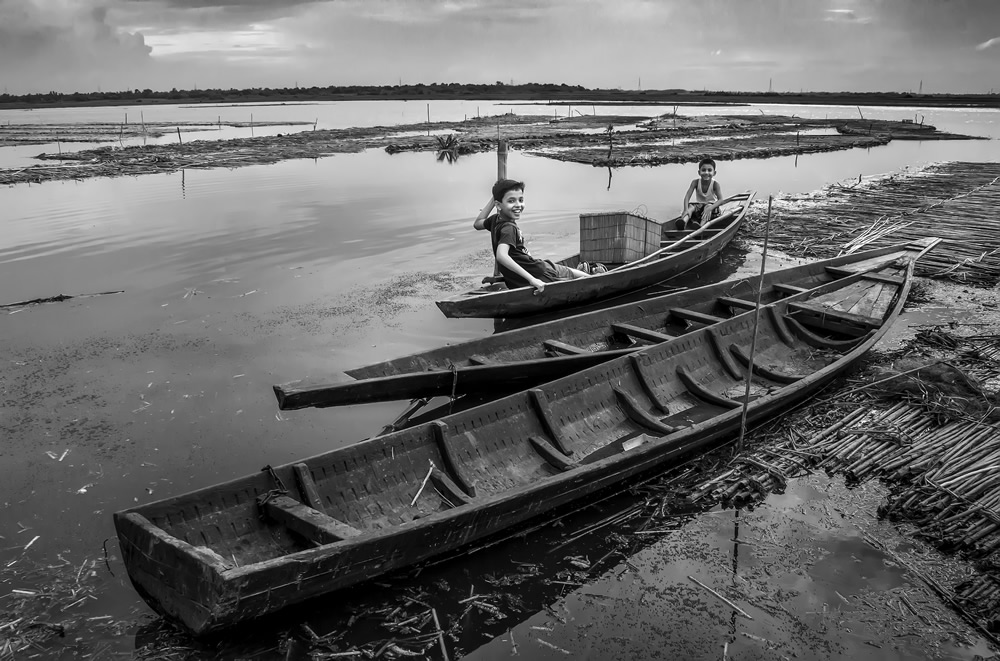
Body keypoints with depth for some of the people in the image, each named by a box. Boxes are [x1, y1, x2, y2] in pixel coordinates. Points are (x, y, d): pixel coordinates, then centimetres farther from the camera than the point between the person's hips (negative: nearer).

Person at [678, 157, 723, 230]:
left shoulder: (715, 184, -15)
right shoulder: (696, 182, -11)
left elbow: (720, 200, -24)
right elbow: (687, 197, -20)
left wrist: (710, 208, -43)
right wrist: (686, 210, -39)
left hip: (711, 205, -2)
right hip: (698, 205, 2)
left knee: (708, 206, -34)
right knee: (691, 207, -26)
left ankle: (702, 225, -54)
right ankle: (683, 221, -54)